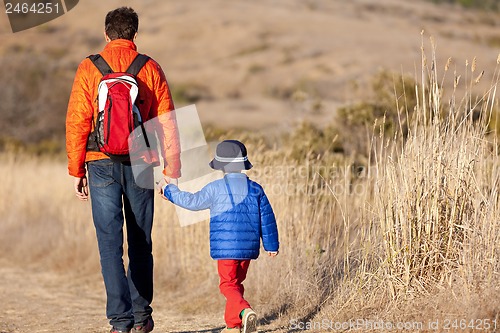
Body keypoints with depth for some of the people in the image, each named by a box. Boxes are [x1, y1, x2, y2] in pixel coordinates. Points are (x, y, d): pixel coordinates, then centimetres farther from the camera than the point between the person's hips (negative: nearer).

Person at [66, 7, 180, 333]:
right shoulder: (151, 68, 2)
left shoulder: (89, 68, -1)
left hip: (102, 165, -1)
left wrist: (77, 170, 3)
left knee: (110, 243, 0)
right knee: (140, 243, 14)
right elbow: (167, 124, 1)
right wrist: (172, 171, 6)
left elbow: (77, 122, -3)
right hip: (140, 166, 1)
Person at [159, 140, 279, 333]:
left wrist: (169, 191, 23)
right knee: (237, 283, 18)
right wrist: (271, 245, 19)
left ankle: (244, 311, -28)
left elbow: (192, 201, 8)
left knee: (228, 285, -2)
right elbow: (267, 219, 9)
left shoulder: (215, 188, -4)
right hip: (248, 247, 4)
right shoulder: (255, 189, 7)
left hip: (225, 247, -4)